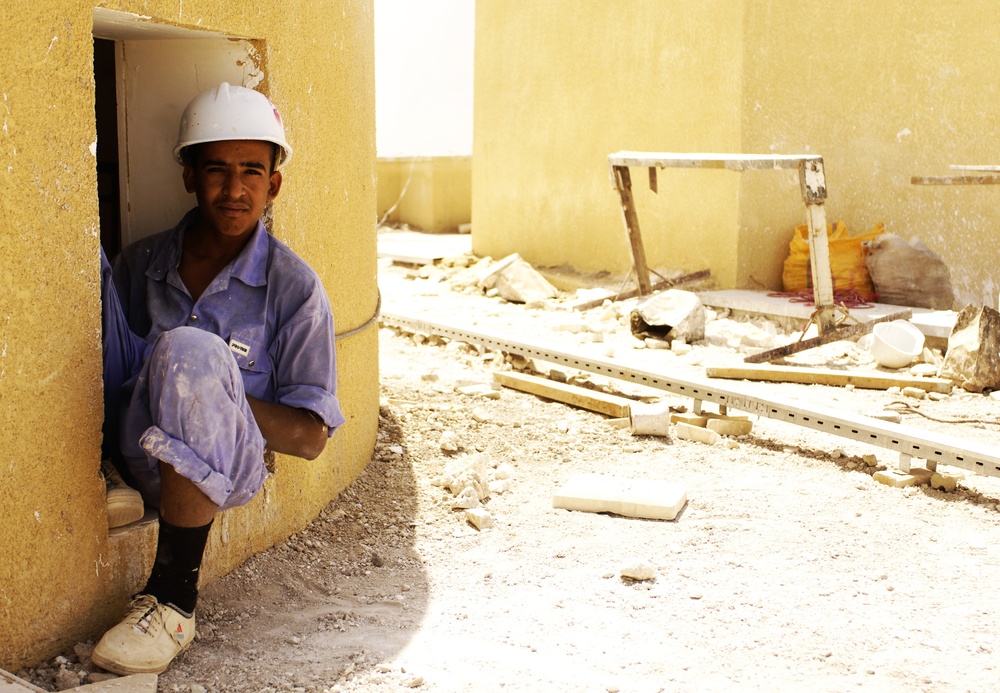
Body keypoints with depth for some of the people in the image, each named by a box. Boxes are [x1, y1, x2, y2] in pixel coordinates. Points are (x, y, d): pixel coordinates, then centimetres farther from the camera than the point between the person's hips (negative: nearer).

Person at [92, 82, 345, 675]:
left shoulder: (293, 286, 0)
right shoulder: (140, 263, 11)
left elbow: (310, 437, -2)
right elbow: (114, 375, 16)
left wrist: (210, 390, -15)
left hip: (223, 470, -3)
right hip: (129, 457, 3)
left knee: (191, 351, -36)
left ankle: (174, 600, -24)